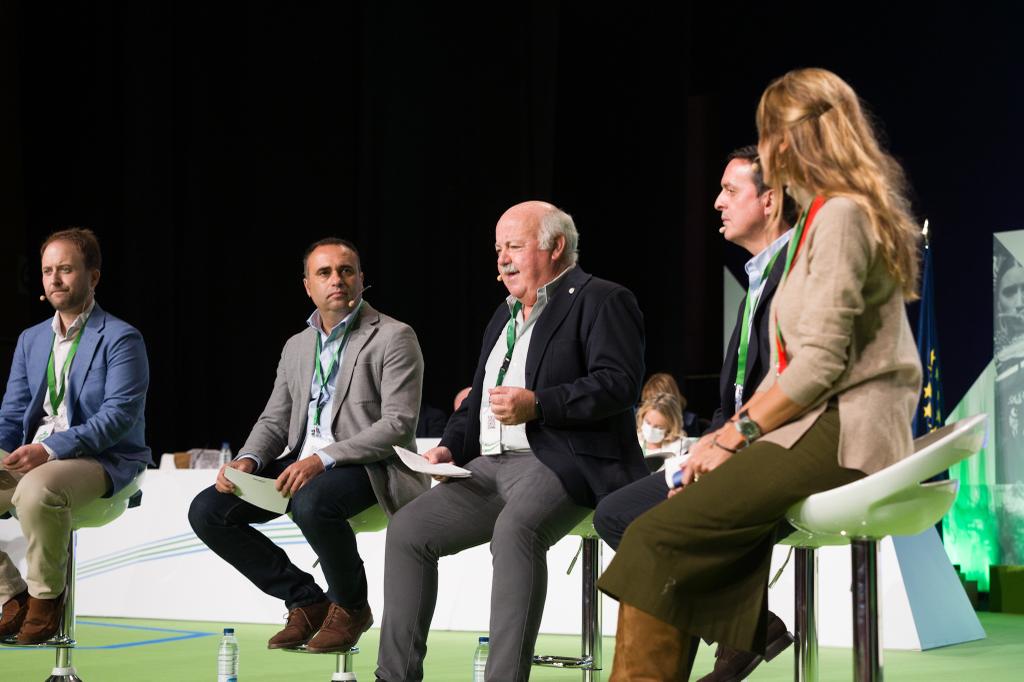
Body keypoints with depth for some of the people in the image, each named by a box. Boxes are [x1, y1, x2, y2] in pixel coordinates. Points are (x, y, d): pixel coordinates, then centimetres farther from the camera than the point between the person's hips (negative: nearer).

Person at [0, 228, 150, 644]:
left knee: (37, 490, -37)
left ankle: (47, 596, -15)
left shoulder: (120, 339, -5)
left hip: (103, 461, -7)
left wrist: (50, 449, -26)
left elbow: (119, 416, -16)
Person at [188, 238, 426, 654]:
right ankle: (306, 601, 1)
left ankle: (350, 607, -11)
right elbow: (274, 420, 17)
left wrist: (322, 459, -24)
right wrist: (247, 460, -7)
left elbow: (399, 424, -14)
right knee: (206, 511, -10)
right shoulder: (297, 347, 18)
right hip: (300, 464, 7)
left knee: (312, 502, -39)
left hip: (367, 465, -7)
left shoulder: (394, 338, -4)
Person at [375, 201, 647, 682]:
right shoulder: (504, 317, 26)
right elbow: (477, 401, 30)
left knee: (515, 529, -37)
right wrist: (450, 448, 10)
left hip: (561, 462, -8)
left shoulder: (599, 301, -1)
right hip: (490, 466, 8)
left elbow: (619, 384, -15)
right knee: (407, 529, -8)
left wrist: (536, 404, -23)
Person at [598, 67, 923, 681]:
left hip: (839, 435, -10)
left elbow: (819, 366, -17)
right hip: (824, 427, 10)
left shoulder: (840, 215, -9)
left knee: (657, 538, -16)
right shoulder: (825, 215, 24)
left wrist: (734, 436, -9)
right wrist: (736, 425, 10)